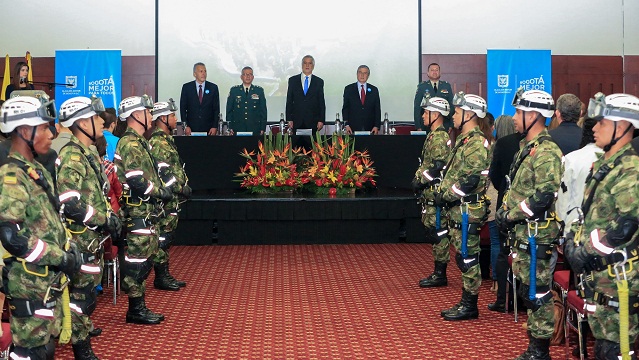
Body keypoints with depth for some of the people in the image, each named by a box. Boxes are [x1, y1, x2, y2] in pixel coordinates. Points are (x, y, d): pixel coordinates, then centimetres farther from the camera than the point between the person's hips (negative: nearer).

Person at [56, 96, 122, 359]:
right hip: (80, 238, -9)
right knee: (82, 293, -2)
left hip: (93, 237, 9)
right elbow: (70, 202, -26)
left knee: (89, 287, 21)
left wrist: (111, 216, 7)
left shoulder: (88, 154, 12)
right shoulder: (71, 157, -19)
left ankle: (82, 326, 38)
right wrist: (106, 219, -20)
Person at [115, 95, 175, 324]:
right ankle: (135, 309, 3)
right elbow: (136, 181, -22)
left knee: (146, 257, 14)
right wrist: (161, 192, -11)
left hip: (146, 212, 10)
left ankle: (139, 306, 21)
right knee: (137, 258, -5)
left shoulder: (138, 142, 18)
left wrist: (162, 190, 8)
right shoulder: (130, 144, -14)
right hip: (138, 212, -10)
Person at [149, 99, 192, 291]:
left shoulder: (166, 140, 17)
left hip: (171, 200, 10)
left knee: (166, 237, 14)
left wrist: (183, 185, 14)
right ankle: (160, 278, 2)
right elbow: (163, 173, -21)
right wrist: (181, 188, -17)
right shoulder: (158, 142, -15)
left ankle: (165, 275, 21)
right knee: (162, 237, -4)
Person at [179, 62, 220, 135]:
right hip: (192, 128, 0)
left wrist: (215, 127, -5)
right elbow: (183, 108, 4)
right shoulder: (186, 87, 3)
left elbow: (216, 109, 4)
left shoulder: (213, 87, 4)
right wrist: (186, 126, -6)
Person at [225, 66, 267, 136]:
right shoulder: (234, 90, 8)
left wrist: (262, 129, 0)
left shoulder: (259, 90, 8)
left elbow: (263, 111, 7)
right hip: (238, 129, 0)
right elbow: (229, 110, 8)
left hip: (255, 130, 0)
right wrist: (230, 128, 0)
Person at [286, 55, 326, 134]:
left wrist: (321, 120, -1)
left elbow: (321, 102, 7)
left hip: (312, 122, 0)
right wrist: (289, 119, -1)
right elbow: (289, 101, 7)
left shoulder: (319, 82, 8)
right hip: (296, 122, 0)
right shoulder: (292, 80, 9)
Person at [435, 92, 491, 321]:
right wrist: (443, 194, 10)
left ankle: (470, 306, 4)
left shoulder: (477, 144, -16)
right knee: (463, 257, 14)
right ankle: (466, 302, 22)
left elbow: (471, 181, -23)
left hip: (468, 210, -10)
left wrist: (446, 196, -16)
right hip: (456, 210, 10)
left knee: (467, 257, -4)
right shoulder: (463, 140, 17)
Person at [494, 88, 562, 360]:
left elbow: (543, 196, -25)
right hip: (521, 233, 10)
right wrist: (504, 211, 7)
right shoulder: (527, 148, 14)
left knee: (537, 293, -2)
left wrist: (510, 215, -16)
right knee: (527, 290, 16)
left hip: (537, 235, -10)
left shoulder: (546, 152, -17)